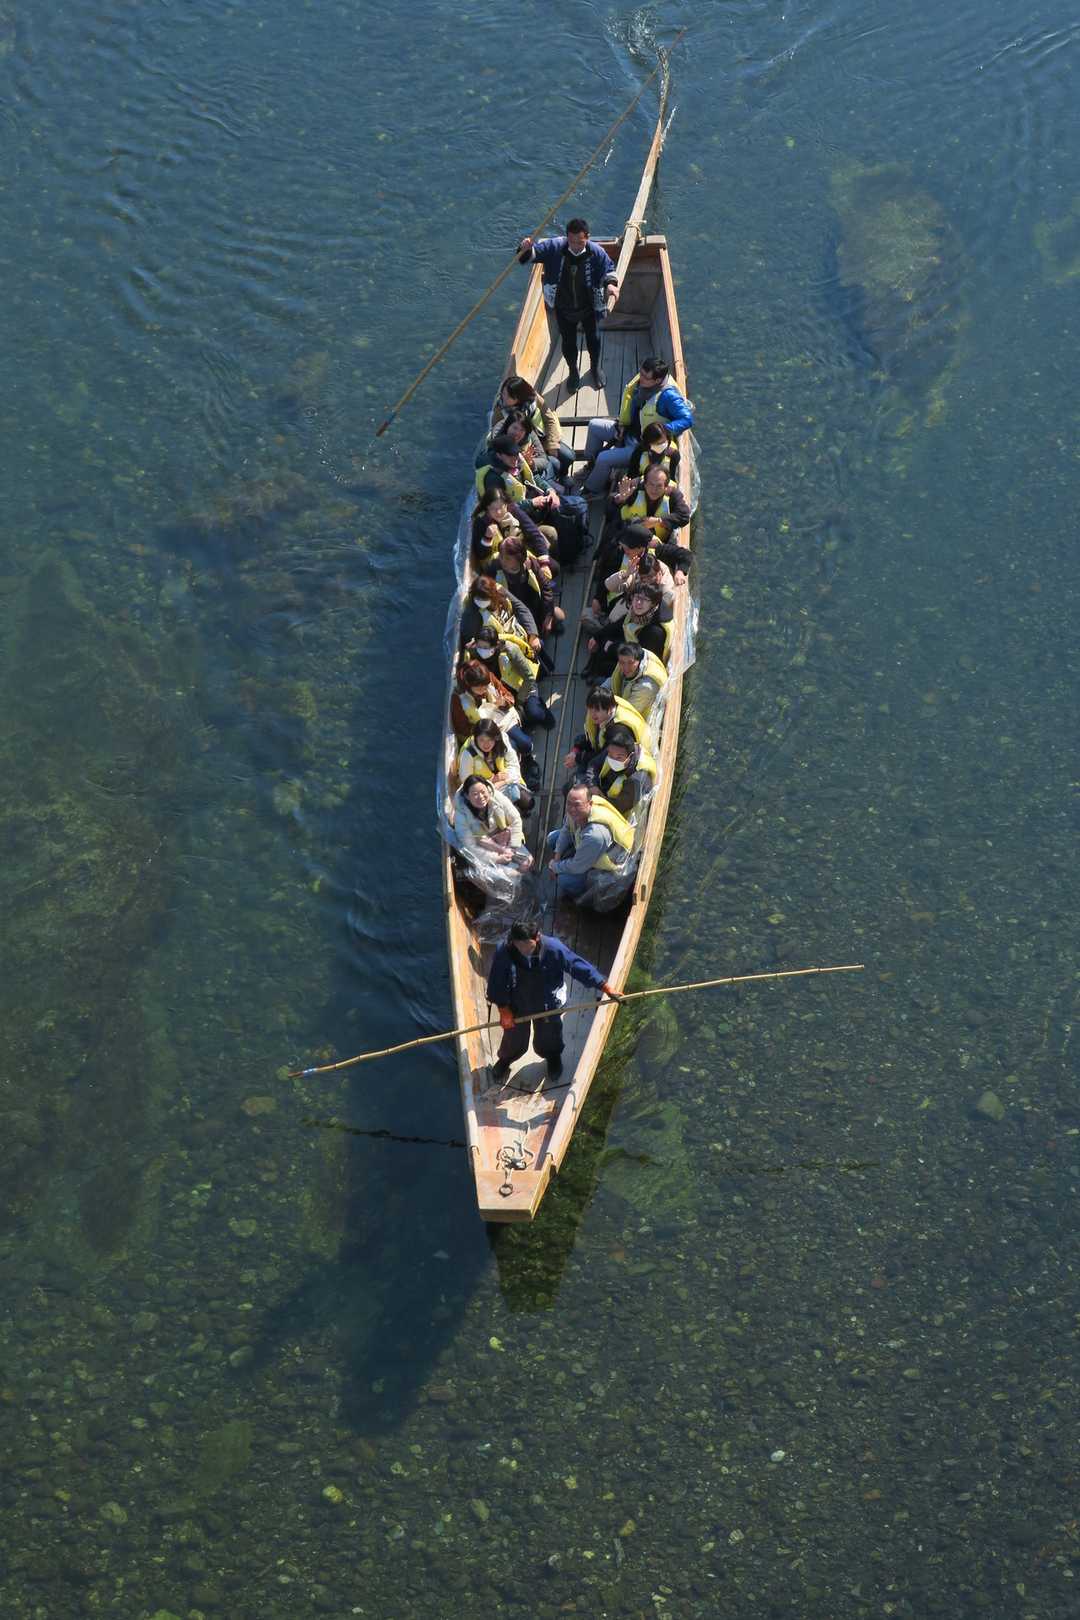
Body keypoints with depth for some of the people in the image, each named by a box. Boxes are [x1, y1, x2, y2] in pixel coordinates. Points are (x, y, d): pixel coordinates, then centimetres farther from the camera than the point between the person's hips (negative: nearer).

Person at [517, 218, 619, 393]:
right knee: (568, 342, 18)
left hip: (589, 308, 0)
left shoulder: (596, 252, -20)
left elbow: (609, 269, -5)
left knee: (593, 339, 23)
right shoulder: (554, 247, -22)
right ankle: (572, 372, 45)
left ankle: (596, 368, 51)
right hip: (563, 309, 0)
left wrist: (611, 283, -28)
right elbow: (532, 254, -17)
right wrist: (526, 248, -43)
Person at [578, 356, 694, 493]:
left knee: (604, 459, -17)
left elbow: (687, 419, -34)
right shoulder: (641, 381, -8)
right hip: (629, 431, 9)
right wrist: (622, 424, 1)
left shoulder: (668, 396, -31)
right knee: (594, 425, 15)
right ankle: (591, 464, 34)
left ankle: (590, 491, 9)